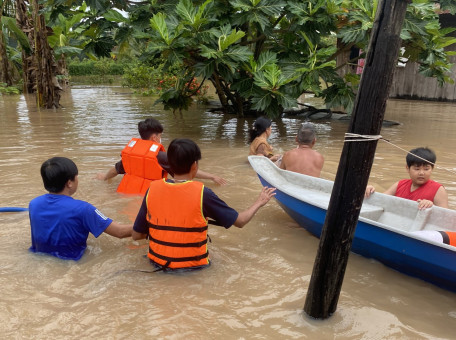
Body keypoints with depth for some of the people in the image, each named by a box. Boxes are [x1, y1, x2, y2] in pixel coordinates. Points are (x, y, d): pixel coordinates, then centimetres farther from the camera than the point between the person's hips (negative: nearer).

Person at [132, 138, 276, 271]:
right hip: (192, 266, -3)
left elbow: (136, 235, -3)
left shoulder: (153, 189, -9)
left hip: (158, 261, 3)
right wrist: (259, 202, 9)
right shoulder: (202, 193, -18)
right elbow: (240, 221, -8)